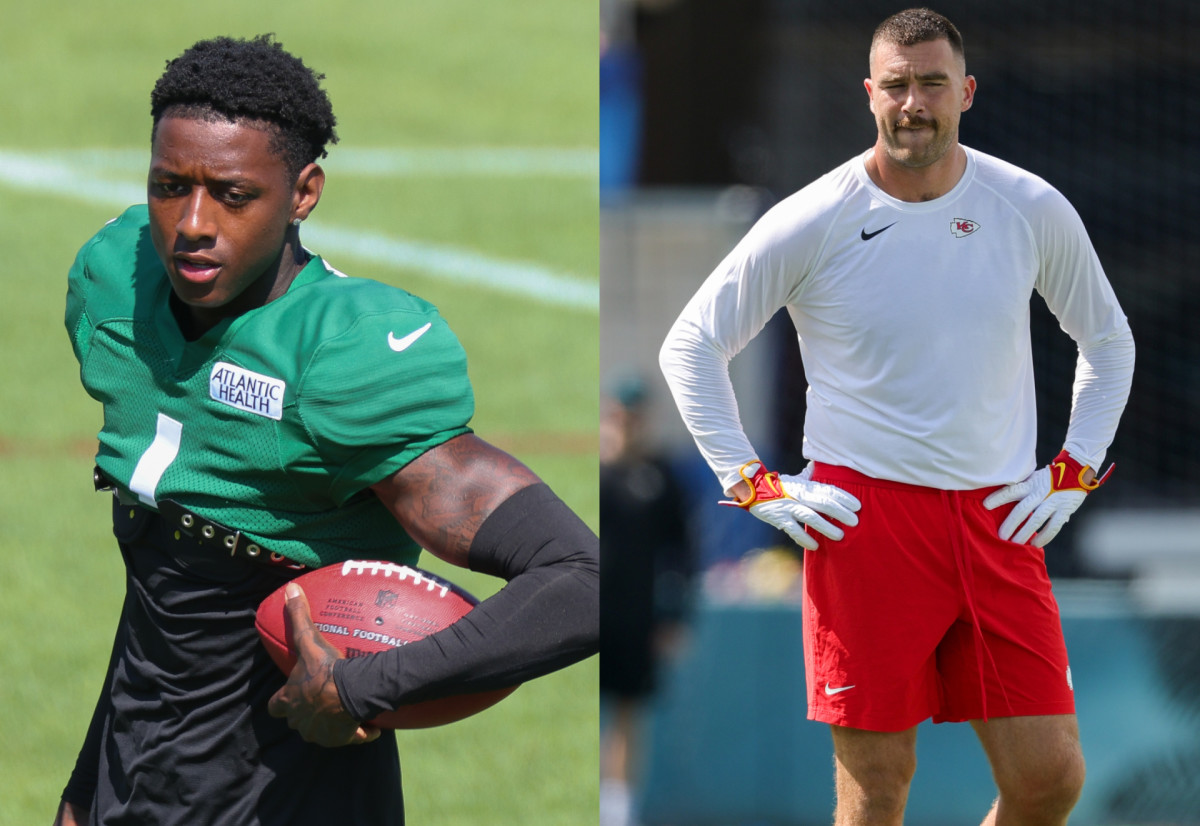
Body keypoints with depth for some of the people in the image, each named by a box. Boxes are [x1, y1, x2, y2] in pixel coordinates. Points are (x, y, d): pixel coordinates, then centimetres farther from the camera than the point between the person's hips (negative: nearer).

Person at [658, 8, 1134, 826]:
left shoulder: (1034, 211, 4)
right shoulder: (812, 223, -4)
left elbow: (1108, 340, 20)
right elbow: (691, 345, 4)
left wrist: (1073, 472, 10)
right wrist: (756, 484, -3)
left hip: (999, 516, 3)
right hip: (863, 511, -3)